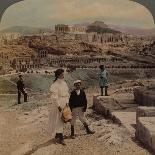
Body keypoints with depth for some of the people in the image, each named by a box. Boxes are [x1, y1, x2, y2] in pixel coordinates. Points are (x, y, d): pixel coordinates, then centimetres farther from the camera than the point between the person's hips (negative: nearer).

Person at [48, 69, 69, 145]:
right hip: (57, 105, -8)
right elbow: (54, 97, -18)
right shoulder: (55, 85, -15)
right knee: (58, 121, -3)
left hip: (64, 104, 8)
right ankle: (60, 138, -1)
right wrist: (58, 106, -19)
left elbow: (67, 94, 15)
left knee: (62, 120, 13)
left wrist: (67, 102, 5)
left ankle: (57, 136, 26)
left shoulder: (64, 83, 8)